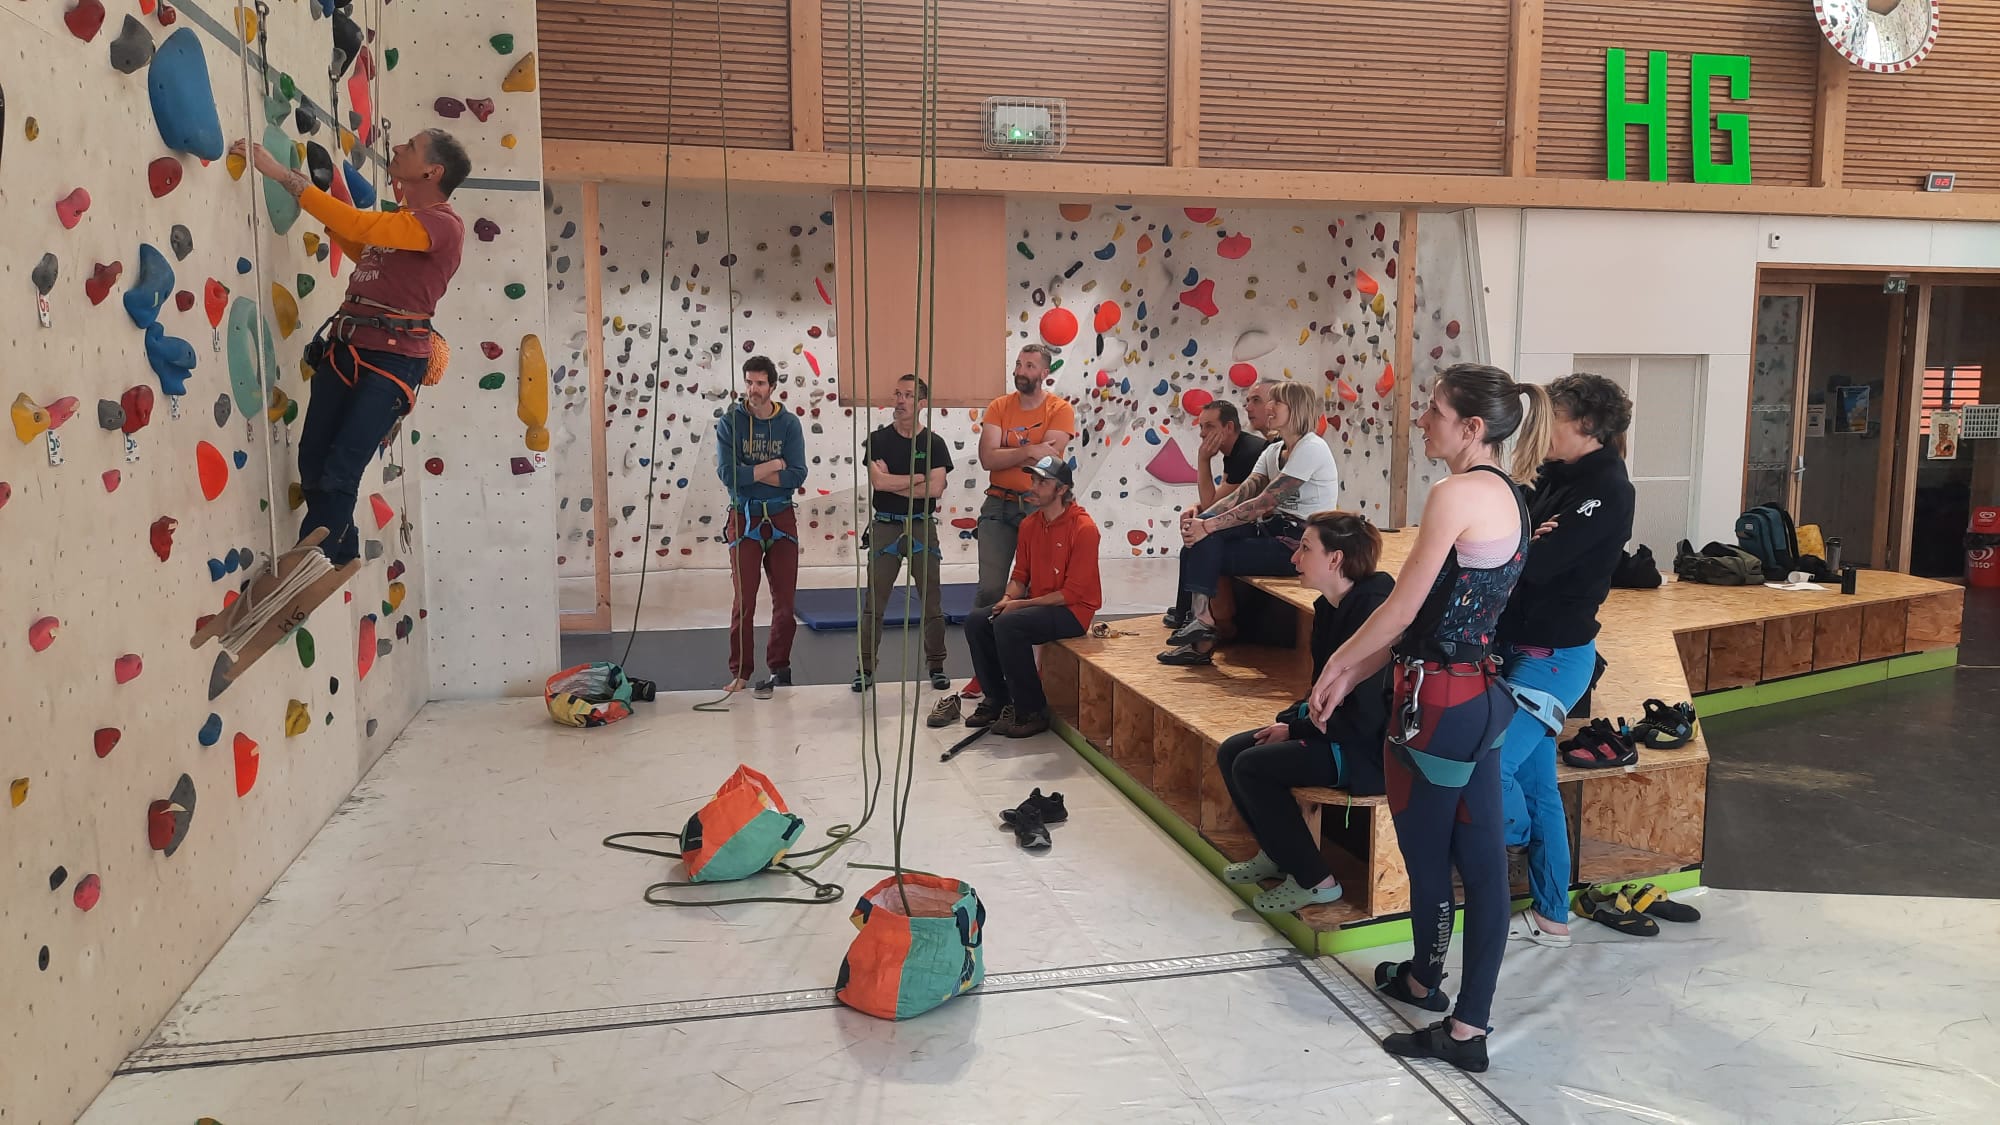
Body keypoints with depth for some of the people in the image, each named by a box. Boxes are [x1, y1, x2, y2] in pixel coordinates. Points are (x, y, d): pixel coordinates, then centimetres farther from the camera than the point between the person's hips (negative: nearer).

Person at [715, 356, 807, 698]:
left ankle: (780, 668, 18)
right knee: (744, 602, 0)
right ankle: (740, 672, 9)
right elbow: (727, 472, -15)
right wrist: (771, 467, -11)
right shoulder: (730, 422, -4)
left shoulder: (789, 424, -1)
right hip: (745, 519, -2)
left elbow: (797, 475, -11)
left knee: (785, 600, 6)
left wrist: (750, 474, -15)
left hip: (782, 519, 2)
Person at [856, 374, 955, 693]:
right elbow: (878, 481, -12)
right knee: (874, 601, 1)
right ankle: (866, 667, 10)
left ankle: (936, 666, 15)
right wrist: (917, 478, -7)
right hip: (885, 527, 0)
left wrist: (893, 484, -9)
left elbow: (936, 489, -9)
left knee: (932, 601, 4)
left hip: (921, 527, 1)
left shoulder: (934, 443, 3)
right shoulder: (878, 440, 2)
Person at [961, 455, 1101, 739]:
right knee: (976, 621, -6)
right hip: (1036, 606, 8)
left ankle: (1032, 712, -16)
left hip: (1073, 612, -8)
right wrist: (1009, 599, -10)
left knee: (1008, 625, -29)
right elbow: (1020, 574, 13)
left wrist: (1021, 604, -18)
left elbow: (1073, 592, -19)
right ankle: (998, 701, 7)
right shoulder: (1030, 524, 7)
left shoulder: (1083, 528, -17)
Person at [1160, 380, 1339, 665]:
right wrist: (1200, 518, -18)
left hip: (1299, 545, -8)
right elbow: (1241, 494, 1)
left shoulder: (1310, 448, -15)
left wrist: (1208, 526, -25)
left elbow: (1264, 503, -22)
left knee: (1206, 550, -18)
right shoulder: (1273, 451, 13)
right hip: (1274, 531, 8)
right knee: (1201, 533, -14)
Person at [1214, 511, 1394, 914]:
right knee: (1230, 752, 3)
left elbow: (1365, 715, -25)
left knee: (1253, 766, -18)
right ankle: (1277, 853, 21)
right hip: (1337, 728, 10)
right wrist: (1288, 720, -1)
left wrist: (1296, 731, -14)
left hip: (1371, 748, -10)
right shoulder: (1329, 608, 4)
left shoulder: (1372, 610, -25)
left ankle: (1315, 879, -4)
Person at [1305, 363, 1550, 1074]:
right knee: (1482, 863, 12)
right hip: (1482, 695, 9)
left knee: (1427, 858, 11)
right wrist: (1353, 676, 15)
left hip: (1438, 703, -9)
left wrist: (1338, 661, 2)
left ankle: (1425, 980, 32)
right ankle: (1468, 1026, 25)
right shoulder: (1509, 495, 11)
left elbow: (1402, 610, -16)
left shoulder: (1457, 494, -18)